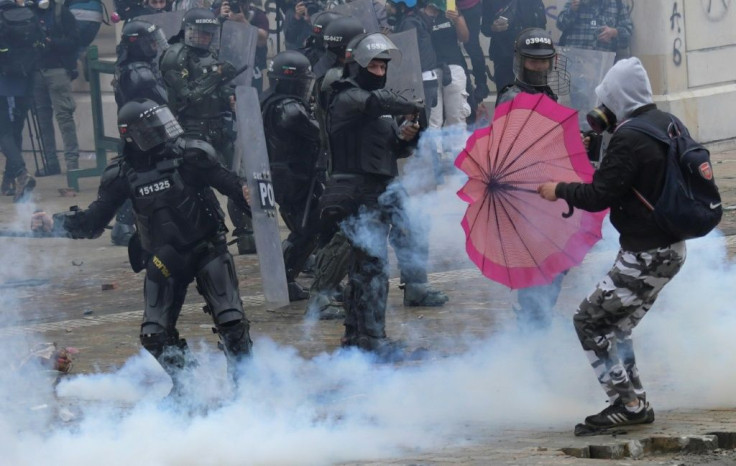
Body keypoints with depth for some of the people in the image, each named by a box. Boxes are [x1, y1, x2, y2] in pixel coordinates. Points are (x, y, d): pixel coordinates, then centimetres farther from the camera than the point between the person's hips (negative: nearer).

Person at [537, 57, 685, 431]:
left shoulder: (629, 138, -21)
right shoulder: (668, 125, 7)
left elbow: (598, 196, -20)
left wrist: (559, 190, -2)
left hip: (644, 256, -9)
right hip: (673, 248, 9)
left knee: (591, 320, -1)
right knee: (616, 323, 18)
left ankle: (629, 403, -3)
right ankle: (634, 403, 17)